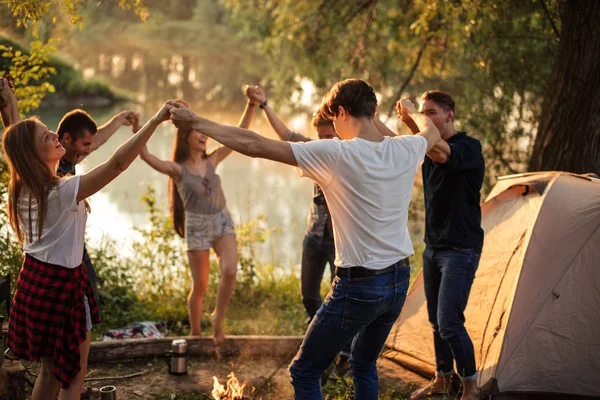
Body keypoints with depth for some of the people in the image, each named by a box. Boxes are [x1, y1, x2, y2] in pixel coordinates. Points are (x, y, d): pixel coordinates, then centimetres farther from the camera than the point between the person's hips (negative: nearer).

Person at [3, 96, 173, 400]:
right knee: (72, 376, 8)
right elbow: (117, 164, -31)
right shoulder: (62, 191, -24)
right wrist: (155, 120, -31)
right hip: (61, 283, -8)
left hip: (32, 279, 8)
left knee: (50, 372, 21)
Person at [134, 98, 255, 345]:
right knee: (200, 286, 2)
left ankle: (218, 319, 4)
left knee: (230, 271, -19)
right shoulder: (177, 169, -5)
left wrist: (251, 106, 0)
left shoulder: (211, 161, 7)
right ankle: (195, 333, 23)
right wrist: (137, 130, -34)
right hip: (197, 227, -3)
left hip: (223, 222, 3)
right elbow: (147, 157, -20)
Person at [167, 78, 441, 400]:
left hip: (358, 286, -7)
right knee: (364, 365, 26)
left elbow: (254, 145, -16)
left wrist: (196, 123, -6)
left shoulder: (335, 155, -17)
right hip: (399, 280, 7)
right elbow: (432, 132, 26)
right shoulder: (405, 150, -1)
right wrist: (413, 111, 48)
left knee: (304, 373, 6)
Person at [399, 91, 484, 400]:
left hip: (461, 249, -7)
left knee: (449, 322, -11)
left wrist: (413, 126, -36)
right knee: (436, 320, 14)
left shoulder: (469, 147, -15)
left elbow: (442, 155, -36)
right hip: (433, 246, 7)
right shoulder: (428, 147, 10)